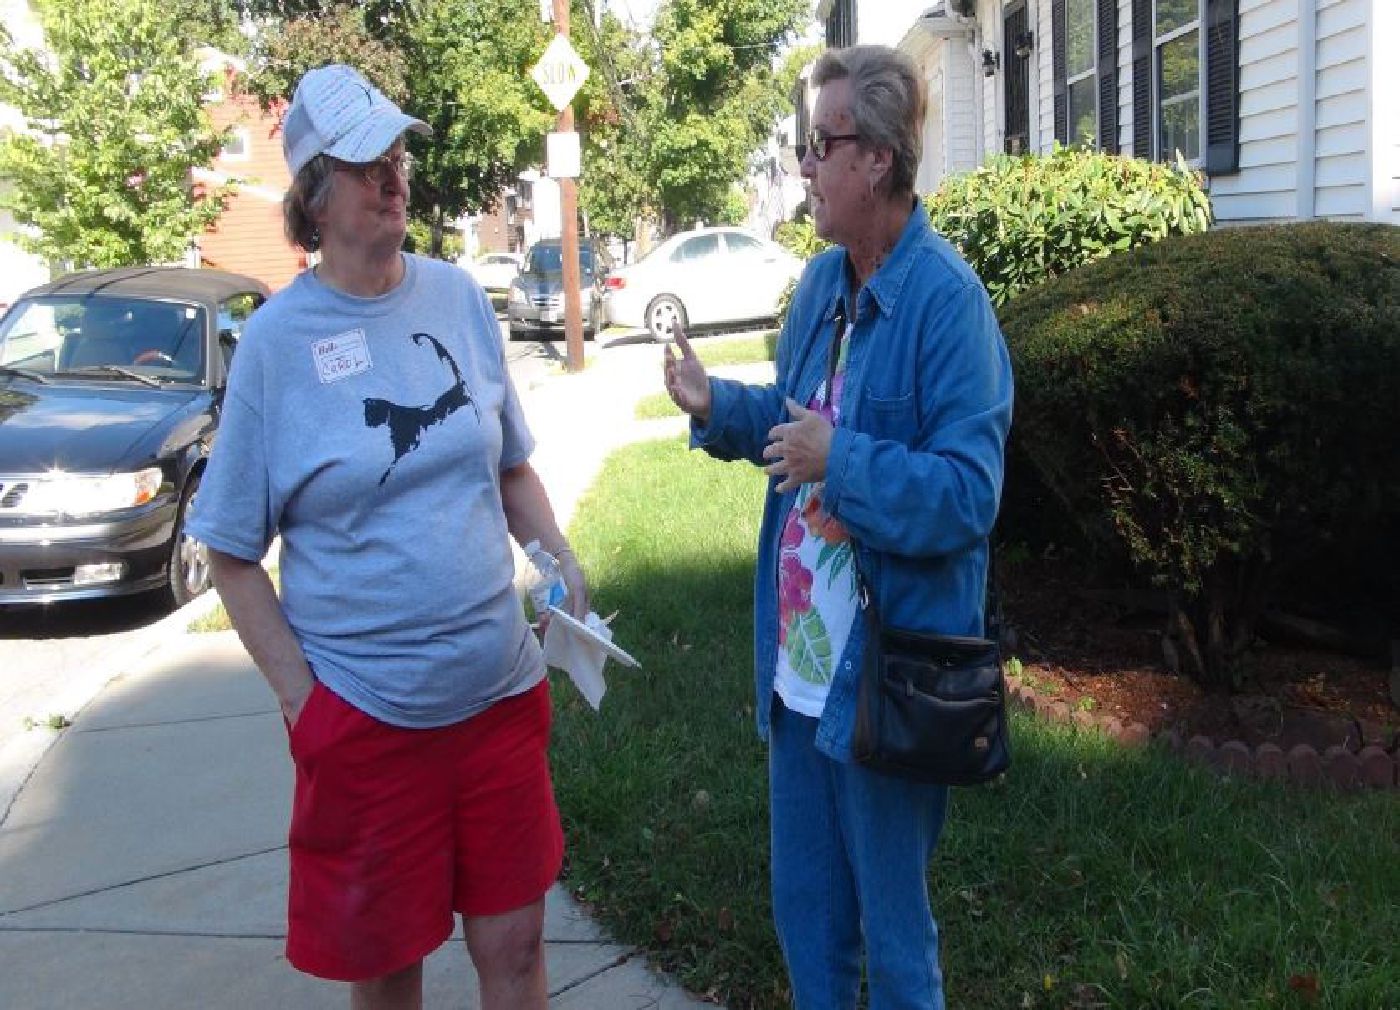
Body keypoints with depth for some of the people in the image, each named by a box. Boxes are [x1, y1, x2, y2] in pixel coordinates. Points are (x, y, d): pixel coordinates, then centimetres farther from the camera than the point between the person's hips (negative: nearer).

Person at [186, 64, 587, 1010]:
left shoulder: (459, 297, 2)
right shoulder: (278, 338, -8)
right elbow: (233, 552, -4)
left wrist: (559, 558, -4)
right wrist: (300, 696, -10)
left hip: (502, 690, 3)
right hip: (363, 712, -3)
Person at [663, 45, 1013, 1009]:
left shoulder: (946, 299, -18)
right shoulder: (821, 280, 7)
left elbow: (967, 495, -23)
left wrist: (840, 460, -27)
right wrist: (718, 407, 1)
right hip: (799, 662, 8)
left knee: (894, 930, 12)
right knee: (804, 909, 23)